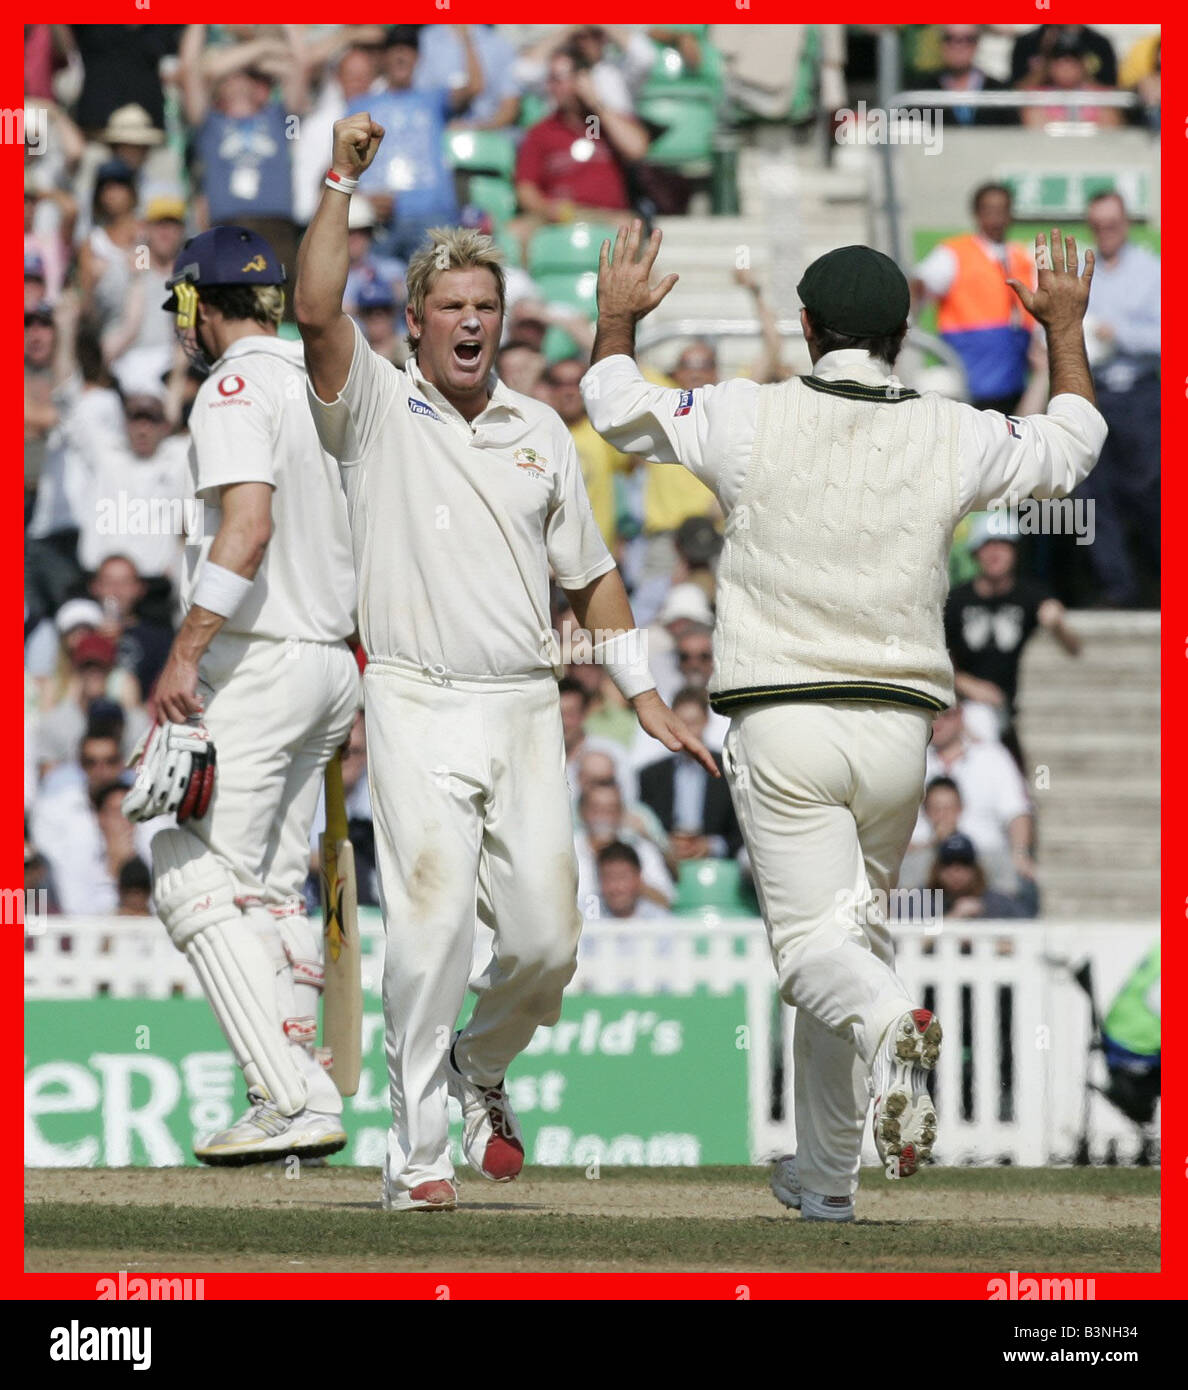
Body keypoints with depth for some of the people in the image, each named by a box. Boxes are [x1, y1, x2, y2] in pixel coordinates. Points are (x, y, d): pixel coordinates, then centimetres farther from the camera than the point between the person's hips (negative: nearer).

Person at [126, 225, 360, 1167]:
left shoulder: (236, 388, -11)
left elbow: (248, 526, -26)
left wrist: (185, 654, -26)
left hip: (257, 663, -9)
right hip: (330, 661, 9)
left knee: (196, 879, -9)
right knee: (269, 886, 14)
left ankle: (297, 1098, -19)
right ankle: (294, 1105, 10)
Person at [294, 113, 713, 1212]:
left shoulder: (540, 429, 15)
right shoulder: (377, 407, 4)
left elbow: (589, 572, 20)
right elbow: (317, 311, -15)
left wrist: (643, 695, 15)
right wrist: (342, 182, -18)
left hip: (527, 710, 4)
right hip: (418, 706, -4)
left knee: (546, 936, -1)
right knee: (431, 926, -15)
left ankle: (481, 1069, 28)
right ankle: (418, 1150, -9)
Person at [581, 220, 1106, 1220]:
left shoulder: (752, 421, -6)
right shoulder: (953, 437, 1)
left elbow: (618, 408, 8)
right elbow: (1074, 445, 20)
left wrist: (618, 319, 27)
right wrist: (1064, 328, 33)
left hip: (782, 724, -3)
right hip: (898, 726, 3)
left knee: (812, 940, -7)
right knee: (855, 929, 16)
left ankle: (887, 1024, -42)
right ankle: (827, 1174, 22)